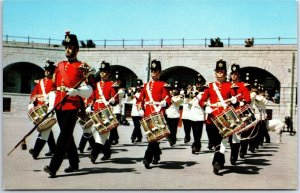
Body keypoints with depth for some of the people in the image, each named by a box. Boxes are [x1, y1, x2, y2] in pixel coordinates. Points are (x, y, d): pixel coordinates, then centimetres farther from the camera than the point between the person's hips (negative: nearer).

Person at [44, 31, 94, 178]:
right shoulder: (60, 65, 15)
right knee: (67, 136, 14)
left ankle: (53, 167, -9)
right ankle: (74, 164, 26)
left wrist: (76, 91, -25)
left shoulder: (82, 67, -3)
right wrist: (52, 102, 16)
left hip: (73, 105, -7)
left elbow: (89, 90, -8)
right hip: (59, 105, 7)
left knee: (64, 137, -8)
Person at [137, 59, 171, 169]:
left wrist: (163, 104, -24)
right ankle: (156, 154, 31)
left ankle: (148, 158, -13)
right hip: (147, 114, 5)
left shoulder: (163, 85, 3)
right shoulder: (146, 85, 18)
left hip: (158, 114, -5)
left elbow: (168, 100, -5)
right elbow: (140, 99, 19)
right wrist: (140, 107, 1)